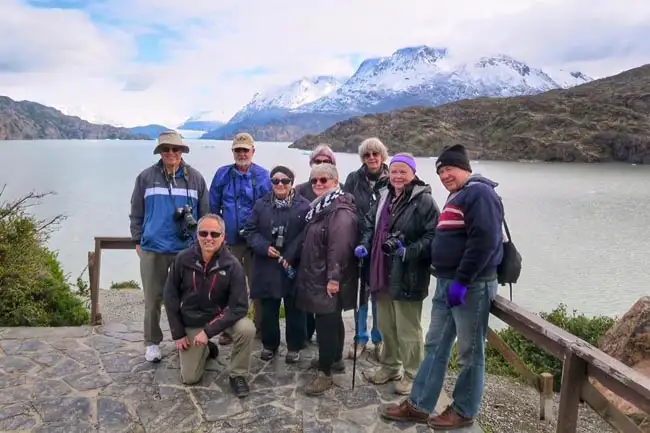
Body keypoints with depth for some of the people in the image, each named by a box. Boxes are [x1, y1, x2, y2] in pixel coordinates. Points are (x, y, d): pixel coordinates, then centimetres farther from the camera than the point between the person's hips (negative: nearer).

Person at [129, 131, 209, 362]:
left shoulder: (195, 178, 3)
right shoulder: (146, 177, 3)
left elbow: (205, 214, 7)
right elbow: (136, 213, 8)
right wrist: (137, 241, 5)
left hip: (187, 249, 0)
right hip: (153, 249, 0)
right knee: (153, 299, 8)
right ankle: (152, 342, 21)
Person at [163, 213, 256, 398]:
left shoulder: (232, 265, -21)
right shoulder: (183, 259, -16)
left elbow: (240, 306, -23)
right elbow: (170, 296, -6)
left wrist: (209, 331, -27)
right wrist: (178, 333, -6)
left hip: (221, 316, -1)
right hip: (192, 322, 2)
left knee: (247, 329, -32)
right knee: (189, 378, 2)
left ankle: (237, 374, -6)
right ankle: (206, 350, 35)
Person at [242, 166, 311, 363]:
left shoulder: (304, 205, -4)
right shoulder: (261, 204, 6)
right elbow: (250, 230, 4)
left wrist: (290, 256, -17)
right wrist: (265, 247, -12)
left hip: (294, 265, -2)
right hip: (267, 266, 2)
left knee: (294, 309, 8)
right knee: (268, 309, 12)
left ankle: (294, 347, 24)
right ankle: (269, 345, 29)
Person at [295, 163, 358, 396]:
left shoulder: (341, 210, -19)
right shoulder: (320, 206, 16)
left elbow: (340, 246, -27)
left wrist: (334, 277, -28)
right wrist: (306, 270, 22)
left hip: (329, 278, -10)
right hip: (318, 274, 10)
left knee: (326, 322, -6)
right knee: (332, 320, 20)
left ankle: (325, 373, 3)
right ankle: (335, 359, 34)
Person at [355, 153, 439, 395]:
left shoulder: (424, 201, -13)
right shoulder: (384, 197, 10)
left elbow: (432, 237, -18)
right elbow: (370, 225, 18)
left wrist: (408, 251, -27)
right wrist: (365, 245, 1)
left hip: (407, 276, -7)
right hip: (383, 273, 7)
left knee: (408, 329, 7)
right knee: (386, 325, 21)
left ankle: (412, 375, 26)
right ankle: (389, 366, 40)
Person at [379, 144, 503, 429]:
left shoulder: (479, 192, -12)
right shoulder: (456, 197, 18)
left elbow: (484, 240, -23)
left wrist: (462, 281, -23)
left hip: (471, 285, -10)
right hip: (446, 283, 10)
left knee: (470, 352, 5)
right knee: (435, 346, 13)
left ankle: (464, 411, 19)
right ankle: (419, 405, 22)